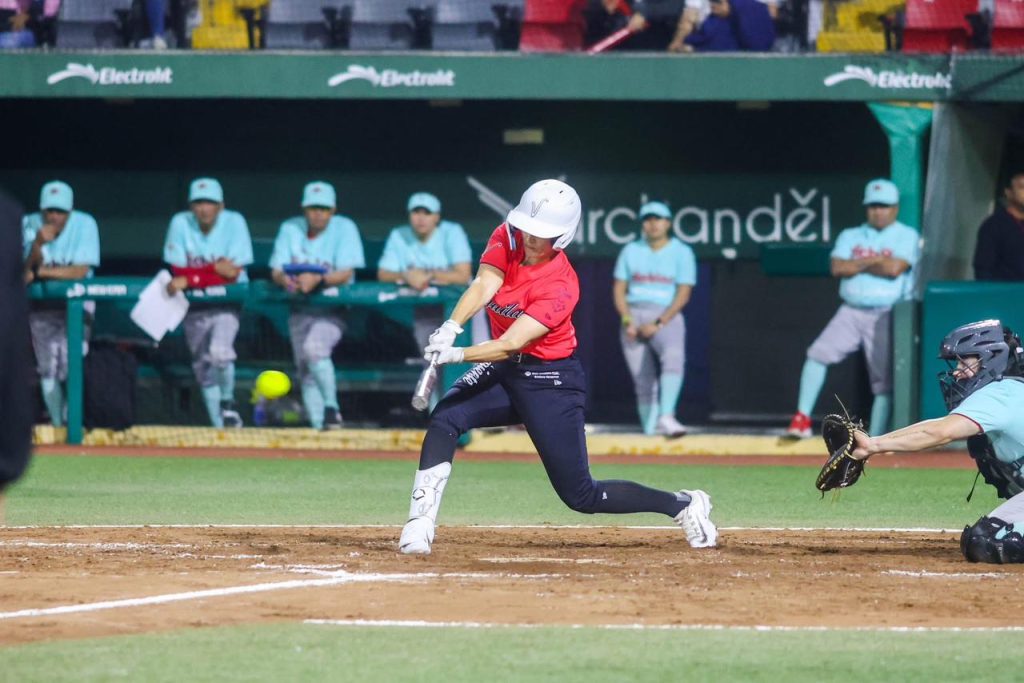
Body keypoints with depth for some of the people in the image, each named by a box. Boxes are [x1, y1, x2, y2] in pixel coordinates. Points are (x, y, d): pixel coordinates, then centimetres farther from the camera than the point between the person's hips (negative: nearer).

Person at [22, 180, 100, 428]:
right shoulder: (30, 224, -8)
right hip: (42, 302, 2)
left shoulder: (85, 224, -14)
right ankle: (57, 424, 7)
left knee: (72, 364, -17)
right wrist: (38, 244, -34)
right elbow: (30, 268, -15)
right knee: (47, 367, -1)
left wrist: (39, 272, -17)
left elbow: (81, 271, -17)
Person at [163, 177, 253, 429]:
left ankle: (227, 401, 2)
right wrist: (215, 269, -22)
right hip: (194, 306, 3)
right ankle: (220, 425, 20)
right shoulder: (180, 223, -5)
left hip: (228, 301, -3)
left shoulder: (234, 222, -10)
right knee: (203, 366, 6)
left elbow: (233, 273, -16)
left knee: (219, 351, -26)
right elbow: (179, 271, -8)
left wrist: (189, 280, -23)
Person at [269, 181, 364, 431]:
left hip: (334, 308, -5)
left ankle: (331, 409, -19)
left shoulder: (344, 228, -4)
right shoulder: (290, 229, 6)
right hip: (300, 309, 5)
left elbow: (346, 273, -14)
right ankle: (319, 426, 6)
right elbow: (276, 271, 0)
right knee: (305, 372, 1)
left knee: (314, 347, -29)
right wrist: (286, 280, -25)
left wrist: (318, 280, -32)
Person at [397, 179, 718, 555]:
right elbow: (484, 285, -24)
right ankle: (420, 523, -22)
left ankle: (683, 505, 15)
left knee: (581, 496, -3)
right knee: (445, 418, -22)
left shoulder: (561, 287, -25)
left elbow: (510, 344, -32)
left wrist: (459, 354, -48)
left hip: (551, 383, -6)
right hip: (504, 371, 6)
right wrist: (451, 328, -42)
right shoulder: (505, 240, -8)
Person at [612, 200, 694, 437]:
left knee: (673, 357, -33)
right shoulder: (631, 251, 12)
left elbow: (683, 295, -5)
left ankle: (666, 418, -46)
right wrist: (627, 320, -7)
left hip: (667, 318, -4)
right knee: (643, 382, 0)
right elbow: (619, 290, 10)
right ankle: (650, 432, 8)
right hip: (633, 318, 4)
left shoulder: (681, 253, 2)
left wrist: (658, 324, -15)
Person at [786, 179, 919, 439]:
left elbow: (894, 268, -15)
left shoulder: (907, 236, 2)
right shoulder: (851, 236, 13)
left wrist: (858, 264, -4)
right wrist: (872, 262, -9)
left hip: (886, 317, -3)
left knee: (884, 381, -3)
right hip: (851, 312, 3)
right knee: (818, 354, -14)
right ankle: (802, 419, -10)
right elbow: (838, 268, -3)